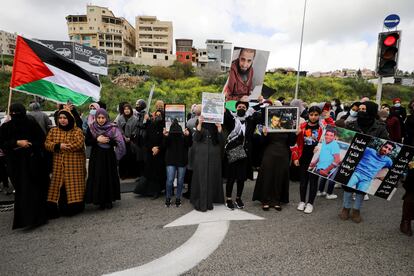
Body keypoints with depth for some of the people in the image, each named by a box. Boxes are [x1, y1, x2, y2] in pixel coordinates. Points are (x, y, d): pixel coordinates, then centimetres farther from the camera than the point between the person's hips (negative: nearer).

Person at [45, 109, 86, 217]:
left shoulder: (77, 131, -2)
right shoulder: (53, 131, 12)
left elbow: (79, 144, -16)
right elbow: (47, 143, 4)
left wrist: (62, 147, -10)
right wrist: (58, 146, -14)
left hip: (74, 164, -3)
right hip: (58, 164, 3)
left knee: (73, 186, 1)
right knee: (58, 185, 4)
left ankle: (73, 207, 12)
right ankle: (55, 209, 13)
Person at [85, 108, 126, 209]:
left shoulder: (112, 128, -3)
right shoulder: (91, 128, 2)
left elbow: (117, 142, -6)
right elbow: (87, 142, -2)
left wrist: (108, 140, -19)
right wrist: (97, 139, -15)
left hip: (109, 156, -1)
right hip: (96, 156, 1)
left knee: (110, 177, 3)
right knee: (97, 178, 2)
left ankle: (109, 200, 16)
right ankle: (100, 201, 15)